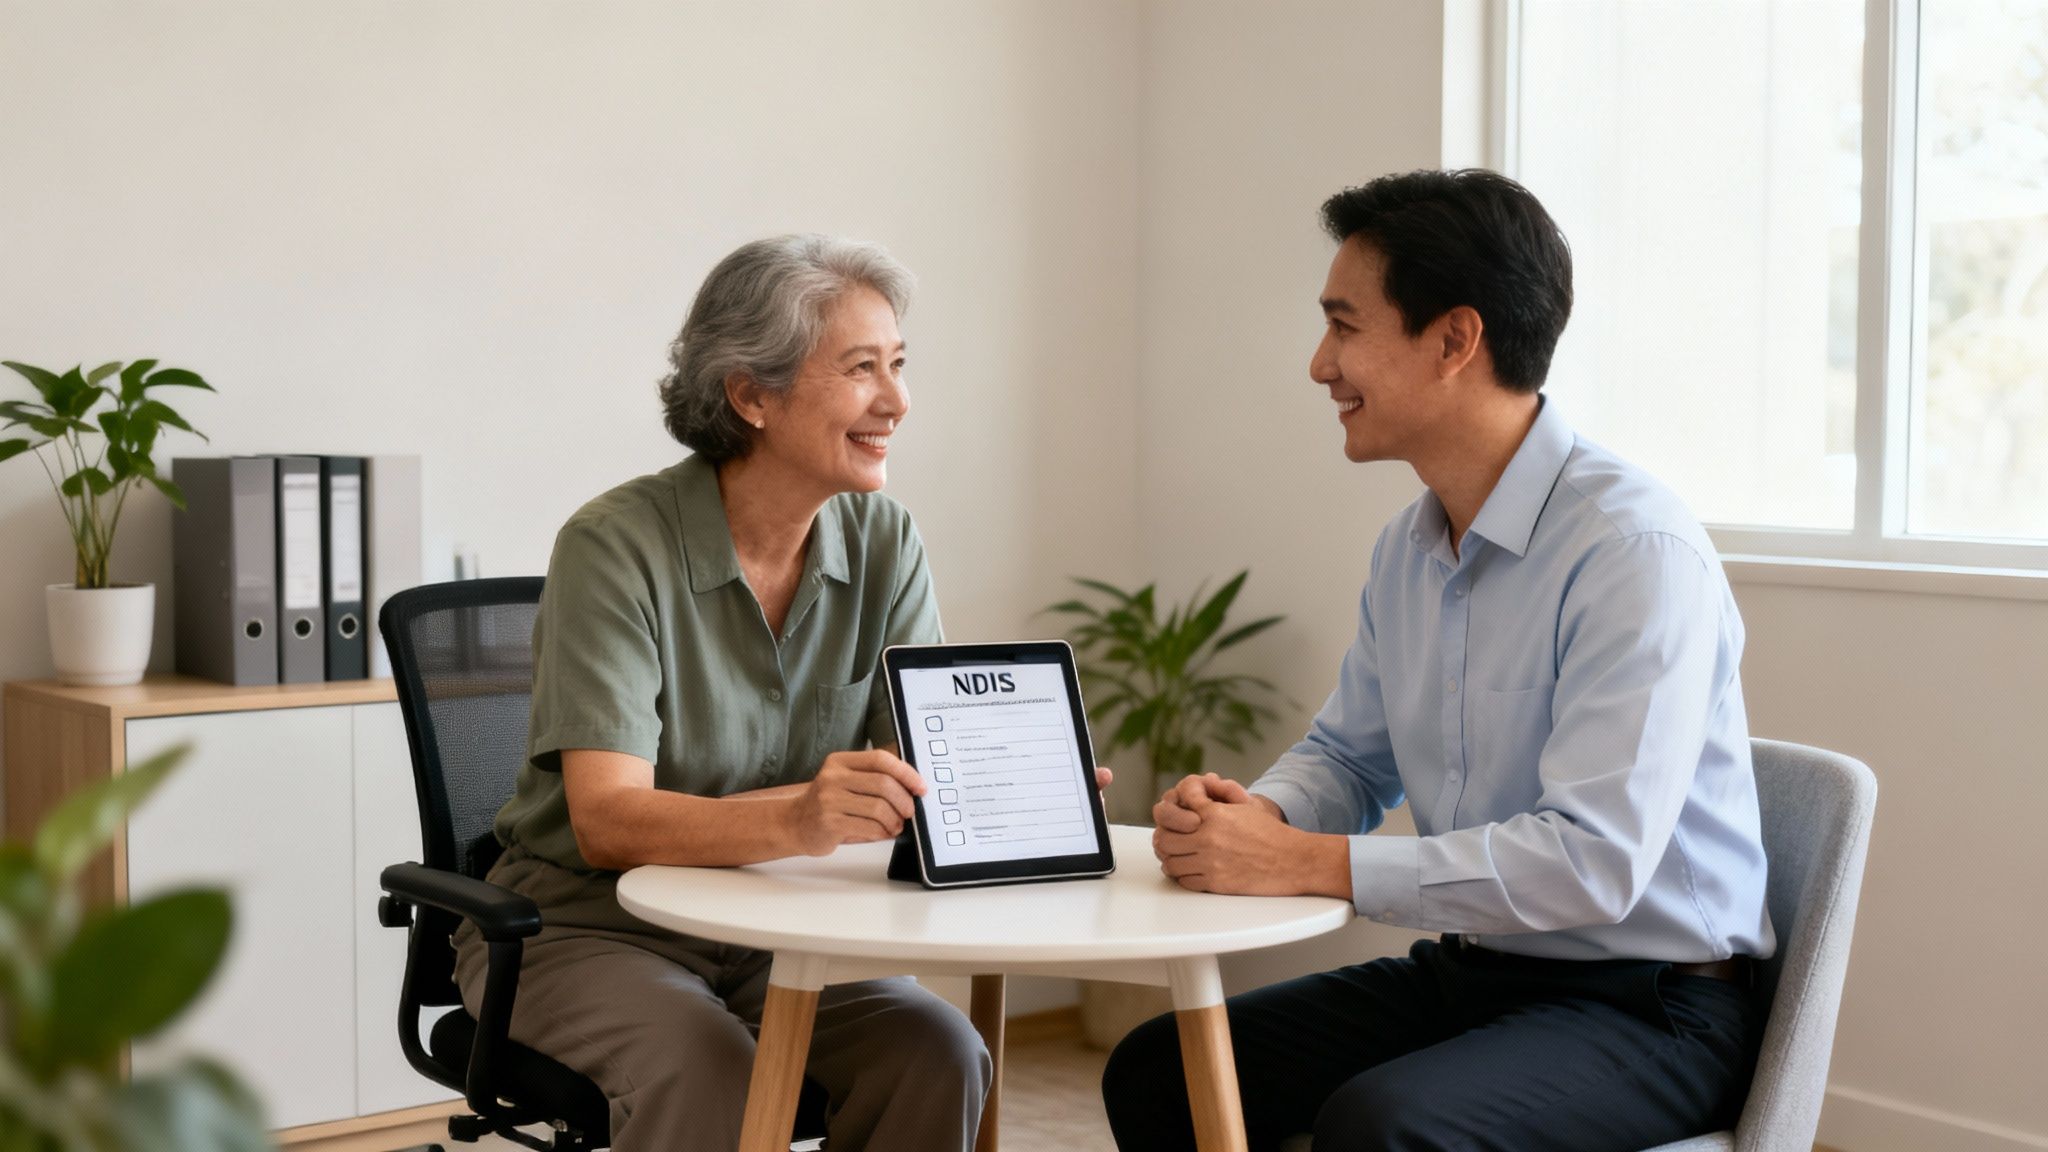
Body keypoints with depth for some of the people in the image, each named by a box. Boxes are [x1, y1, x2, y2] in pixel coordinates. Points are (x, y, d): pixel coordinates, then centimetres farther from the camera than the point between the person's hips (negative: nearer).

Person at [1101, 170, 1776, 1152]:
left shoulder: (1636, 552, -21)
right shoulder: (1407, 550, 7)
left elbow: (1593, 858, -30)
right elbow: (1348, 755, 19)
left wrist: (1305, 863, -27)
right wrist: (1253, 815, -5)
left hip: (1645, 1004, -8)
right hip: (1464, 971, 8)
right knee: (1154, 1073, -1)